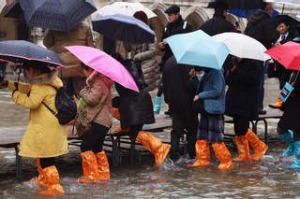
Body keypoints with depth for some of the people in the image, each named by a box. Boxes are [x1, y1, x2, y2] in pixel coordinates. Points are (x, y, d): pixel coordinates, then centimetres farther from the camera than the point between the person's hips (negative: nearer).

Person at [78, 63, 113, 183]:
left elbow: (92, 99, -22)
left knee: (85, 146, -9)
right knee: (97, 147, 17)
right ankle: (104, 173, 22)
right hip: (104, 120, 10)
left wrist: (83, 91, -5)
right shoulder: (101, 81, 16)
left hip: (98, 121, -10)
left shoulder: (98, 83, -16)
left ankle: (92, 175, -9)